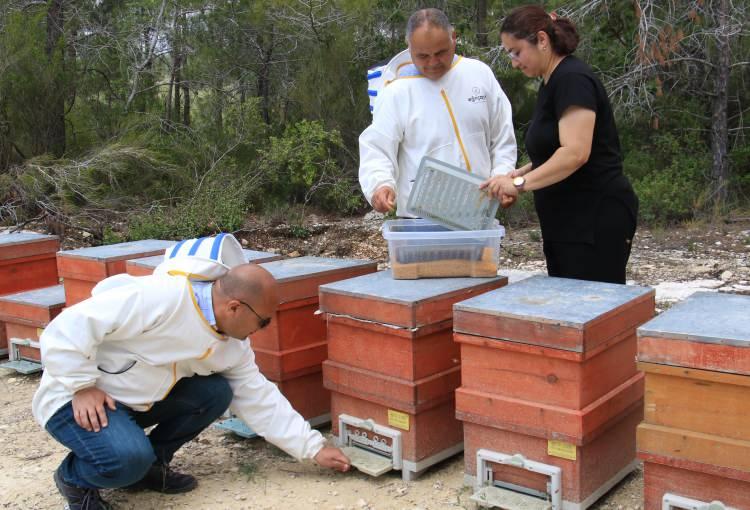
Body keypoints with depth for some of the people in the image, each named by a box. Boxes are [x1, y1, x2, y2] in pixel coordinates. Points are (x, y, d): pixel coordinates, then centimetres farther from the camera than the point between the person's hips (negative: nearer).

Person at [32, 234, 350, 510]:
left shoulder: (232, 346, -3)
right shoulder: (161, 299, -31)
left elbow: (261, 399, 3)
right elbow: (69, 326, -30)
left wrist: (315, 448, 3)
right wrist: (83, 385, -25)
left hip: (137, 400, 8)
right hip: (75, 399, -7)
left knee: (216, 394, -7)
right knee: (128, 457, -32)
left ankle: (150, 465, 9)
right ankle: (74, 478, 2)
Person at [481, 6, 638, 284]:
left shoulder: (572, 79, -14)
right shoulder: (551, 83, 16)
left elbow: (575, 153, -24)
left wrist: (521, 183, -25)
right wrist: (520, 175, 8)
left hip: (597, 221, -10)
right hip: (566, 221, 10)